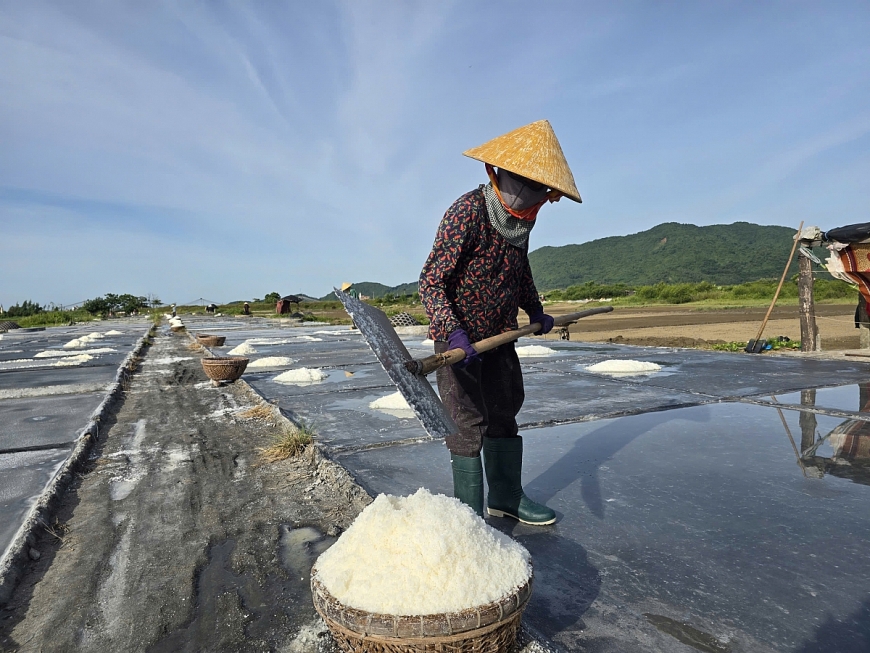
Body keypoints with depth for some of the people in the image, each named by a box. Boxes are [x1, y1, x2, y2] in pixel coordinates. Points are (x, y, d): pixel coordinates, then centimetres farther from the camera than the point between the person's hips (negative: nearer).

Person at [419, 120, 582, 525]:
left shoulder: (522, 217, 1)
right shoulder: (467, 213, -22)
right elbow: (431, 282, -24)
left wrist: (535, 310, 17)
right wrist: (453, 332, -37)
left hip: (500, 334, 8)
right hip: (459, 337, -8)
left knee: (504, 413, 17)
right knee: (468, 423, -6)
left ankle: (505, 497, 35)